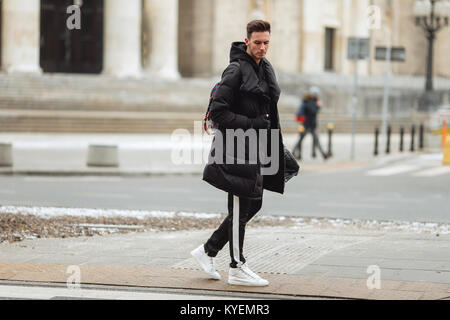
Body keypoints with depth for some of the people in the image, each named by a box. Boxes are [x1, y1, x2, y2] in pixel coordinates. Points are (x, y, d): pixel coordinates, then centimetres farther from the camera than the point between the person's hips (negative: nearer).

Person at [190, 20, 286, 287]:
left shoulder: (266, 69, 14)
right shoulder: (236, 70, -14)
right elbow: (218, 112, -17)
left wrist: (275, 145, 20)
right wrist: (250, 124, -20)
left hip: (257, 147, 9)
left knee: (254, 204, 12)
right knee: (240, 207, -3)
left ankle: (208, 251, 22)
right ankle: (237, 268, 8)